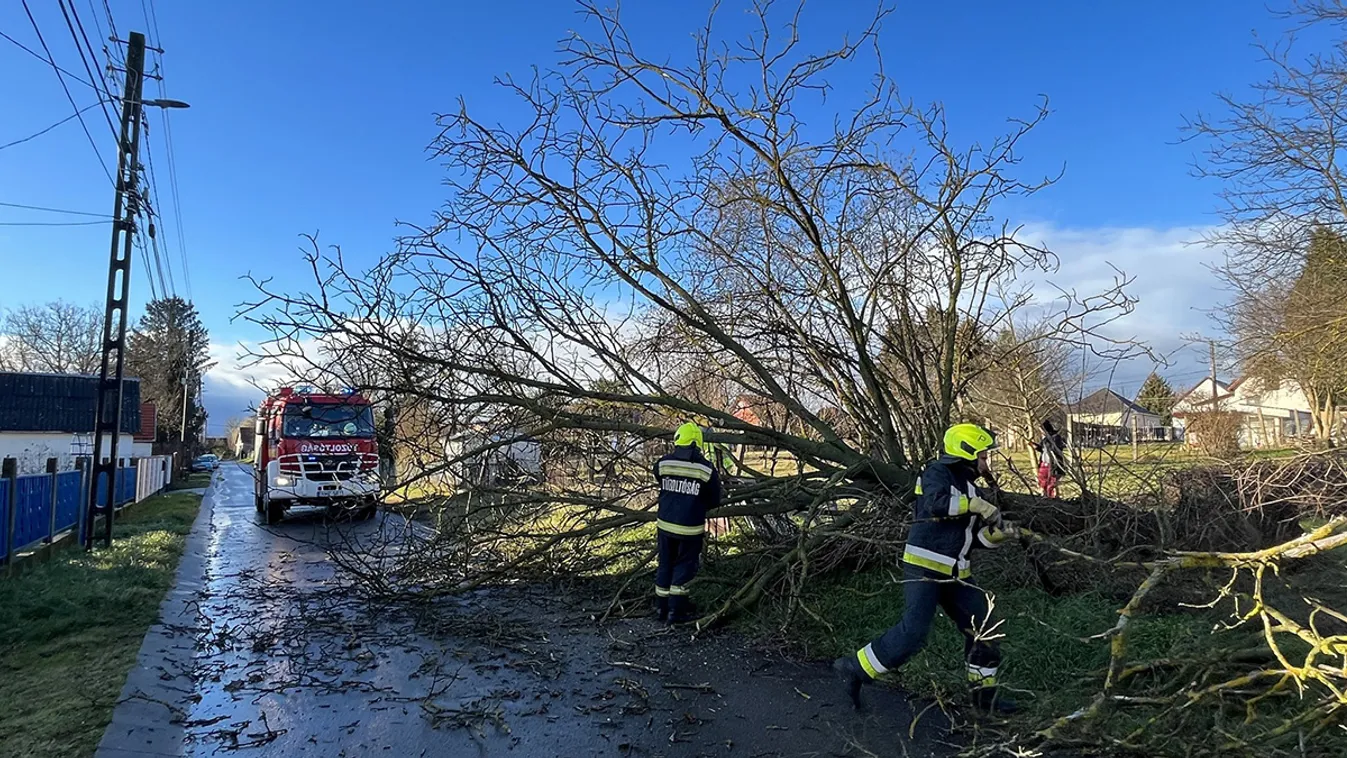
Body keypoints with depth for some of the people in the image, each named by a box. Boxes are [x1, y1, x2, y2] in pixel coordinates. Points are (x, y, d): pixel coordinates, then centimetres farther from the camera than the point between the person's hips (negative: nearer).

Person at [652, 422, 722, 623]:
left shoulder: (662, 464, -7)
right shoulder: (707, 469, -12)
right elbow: (714, 501, -1)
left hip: (665, 525, 3)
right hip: (691, 529, -2)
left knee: (665, 565, 17)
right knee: (683, 567, 11)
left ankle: (662, 608, 25)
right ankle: (676, 611, 14)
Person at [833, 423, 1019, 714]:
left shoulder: (970, 488, 18)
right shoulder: (938, 472, -6)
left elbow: (978, 537, 18)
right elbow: (935, 503, -28)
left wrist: (999, 532, -1)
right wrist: (975, 504, -20)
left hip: (955, 573, 9)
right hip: (924, 567, -9)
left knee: (983, 629, 10)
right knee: (913, 631, -16)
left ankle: (984, 692, 27)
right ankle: (854, 669, -5)